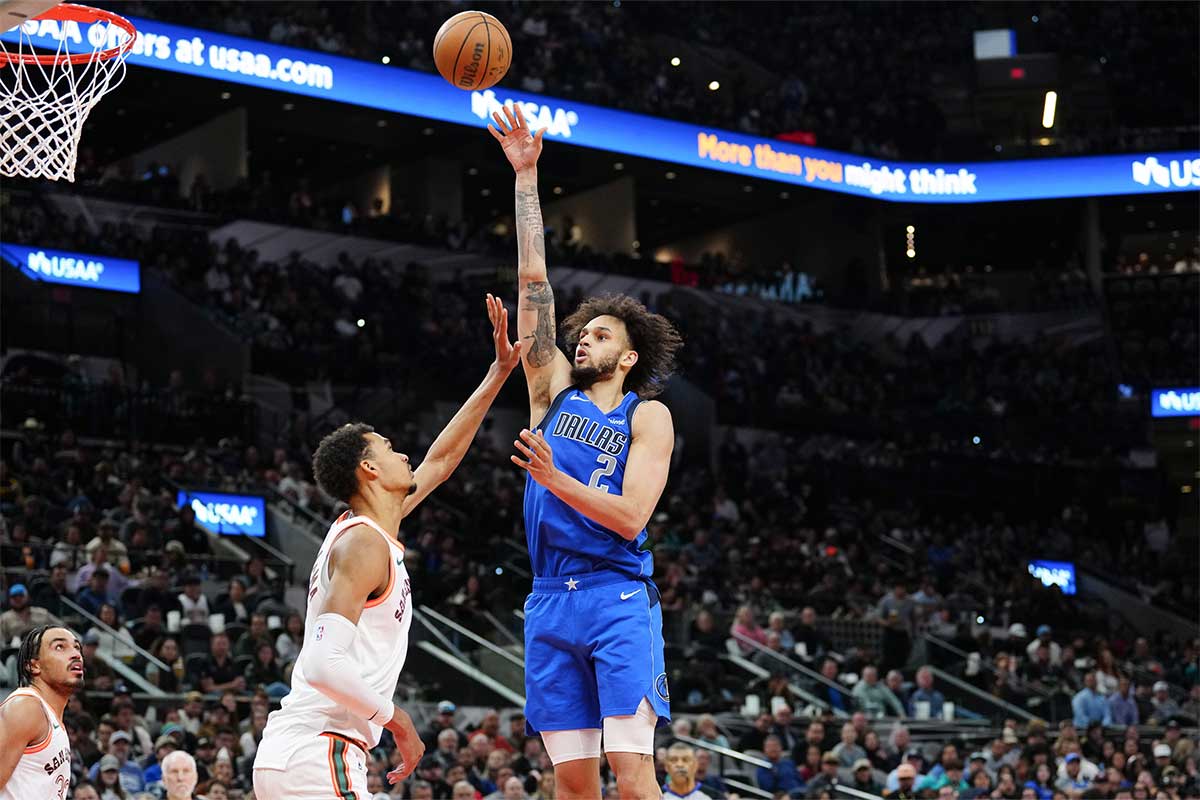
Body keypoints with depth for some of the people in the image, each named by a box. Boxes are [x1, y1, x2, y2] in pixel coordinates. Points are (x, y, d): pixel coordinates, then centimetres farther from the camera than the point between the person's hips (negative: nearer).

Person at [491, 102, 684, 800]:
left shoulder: (649, 416, 3)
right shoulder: (554, 393, 15)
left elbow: (631, 516, -9)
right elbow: (534, 281, 10)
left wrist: (554, 479, -19)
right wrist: (527, 175, 7)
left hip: (619, 600, -4)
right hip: (551, 603, 5)